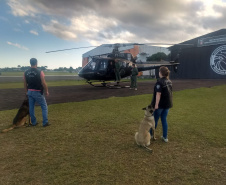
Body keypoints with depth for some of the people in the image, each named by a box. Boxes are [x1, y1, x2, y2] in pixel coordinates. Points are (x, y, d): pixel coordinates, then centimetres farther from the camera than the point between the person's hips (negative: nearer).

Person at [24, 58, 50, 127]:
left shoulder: (26, 72, 2)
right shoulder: (40, 72, -14)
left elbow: (25, 84, 8)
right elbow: (44, 83, -13)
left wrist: (27, 91, 19)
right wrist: (46, 91, 0)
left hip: (30, 92, 6)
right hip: (38, 92, -5)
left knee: (31, 107, 13)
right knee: (44, 107, 6)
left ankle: (33, 122, 22)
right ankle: (45, 122, 5)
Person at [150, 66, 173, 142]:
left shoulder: (159, 82, -18)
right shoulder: (169, 81, 6)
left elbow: (158, 94, -22)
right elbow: (169, 92, 14)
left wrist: (156, 104, -20)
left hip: (160, 104, -7)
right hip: (167, 104, 7)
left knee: (155, 120, 8)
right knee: (164, 120, 14)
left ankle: (150, 135, 24)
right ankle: (165, 137, 20)